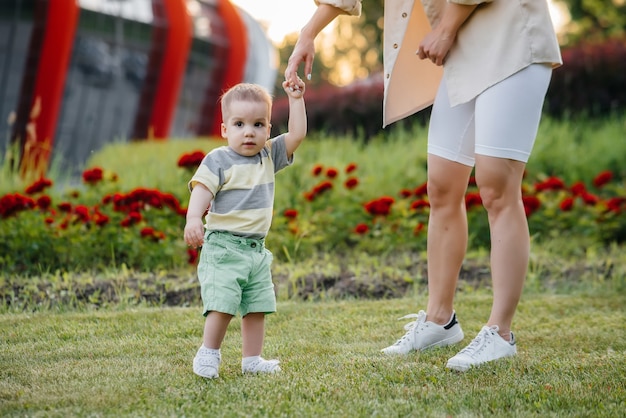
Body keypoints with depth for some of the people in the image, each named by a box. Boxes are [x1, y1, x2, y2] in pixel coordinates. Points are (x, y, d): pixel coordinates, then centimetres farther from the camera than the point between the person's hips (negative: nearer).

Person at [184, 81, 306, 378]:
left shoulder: (269, 156, 10)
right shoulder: (218, 160, -7)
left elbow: (297, 134, 5)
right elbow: (202, 189, -18)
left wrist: (296, 99, 0)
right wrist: (193, 218, -34)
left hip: (256, 249, 6)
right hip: (223, 245, -6)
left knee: (257, 306, 8)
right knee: (223, 304, -14)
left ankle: (252, 359, 16)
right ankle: (208, 353, 1)